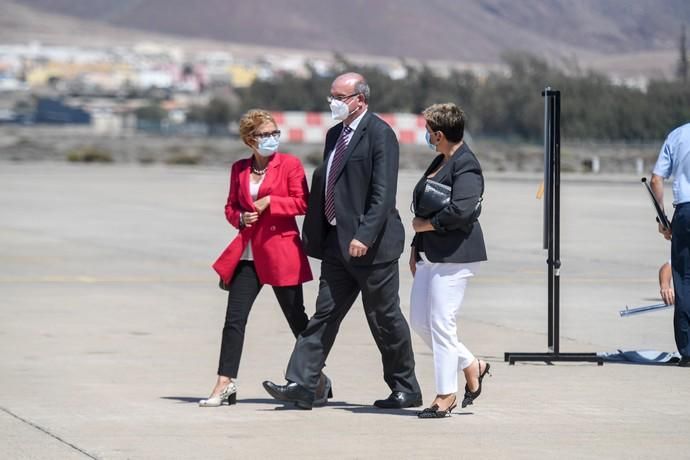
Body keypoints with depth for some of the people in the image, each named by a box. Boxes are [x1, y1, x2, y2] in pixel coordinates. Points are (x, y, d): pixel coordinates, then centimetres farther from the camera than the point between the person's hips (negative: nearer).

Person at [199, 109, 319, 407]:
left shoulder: (290, 164, -1)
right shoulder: (239, 169, 11)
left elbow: (302, 203, -6)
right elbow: (231, 207, 18)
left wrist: (270, 202, -13)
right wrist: (240, 217, -3)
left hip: (280, 251, -4)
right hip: (247, 253, 4)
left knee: (296, 319, 5)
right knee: (234, 319, -4)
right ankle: (225, 384, -3)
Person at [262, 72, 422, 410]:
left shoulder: (379, 134, -12)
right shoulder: (335, 135, 15)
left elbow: (383, 193, -19)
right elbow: (323, 185, 19)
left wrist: (364, 236, -26)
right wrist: (315, 236, 14)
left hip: (371, 243, -8)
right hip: (337, 242, 8)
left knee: (385, 318, 2)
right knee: (325, 314, 3)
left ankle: (406, 390, 14)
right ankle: (300, 386, -1)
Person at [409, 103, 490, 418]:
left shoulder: (466, 166, -15)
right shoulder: (440, 162, 16)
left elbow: (461, 211, -26)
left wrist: (427, 224, -14)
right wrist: (416, 247, 19)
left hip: (455, 256, -10)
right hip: (430, 255, 10)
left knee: (441, 323, -7)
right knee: (420, 321, 11)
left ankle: (445, 396, 2)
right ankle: (471, 366, 25)